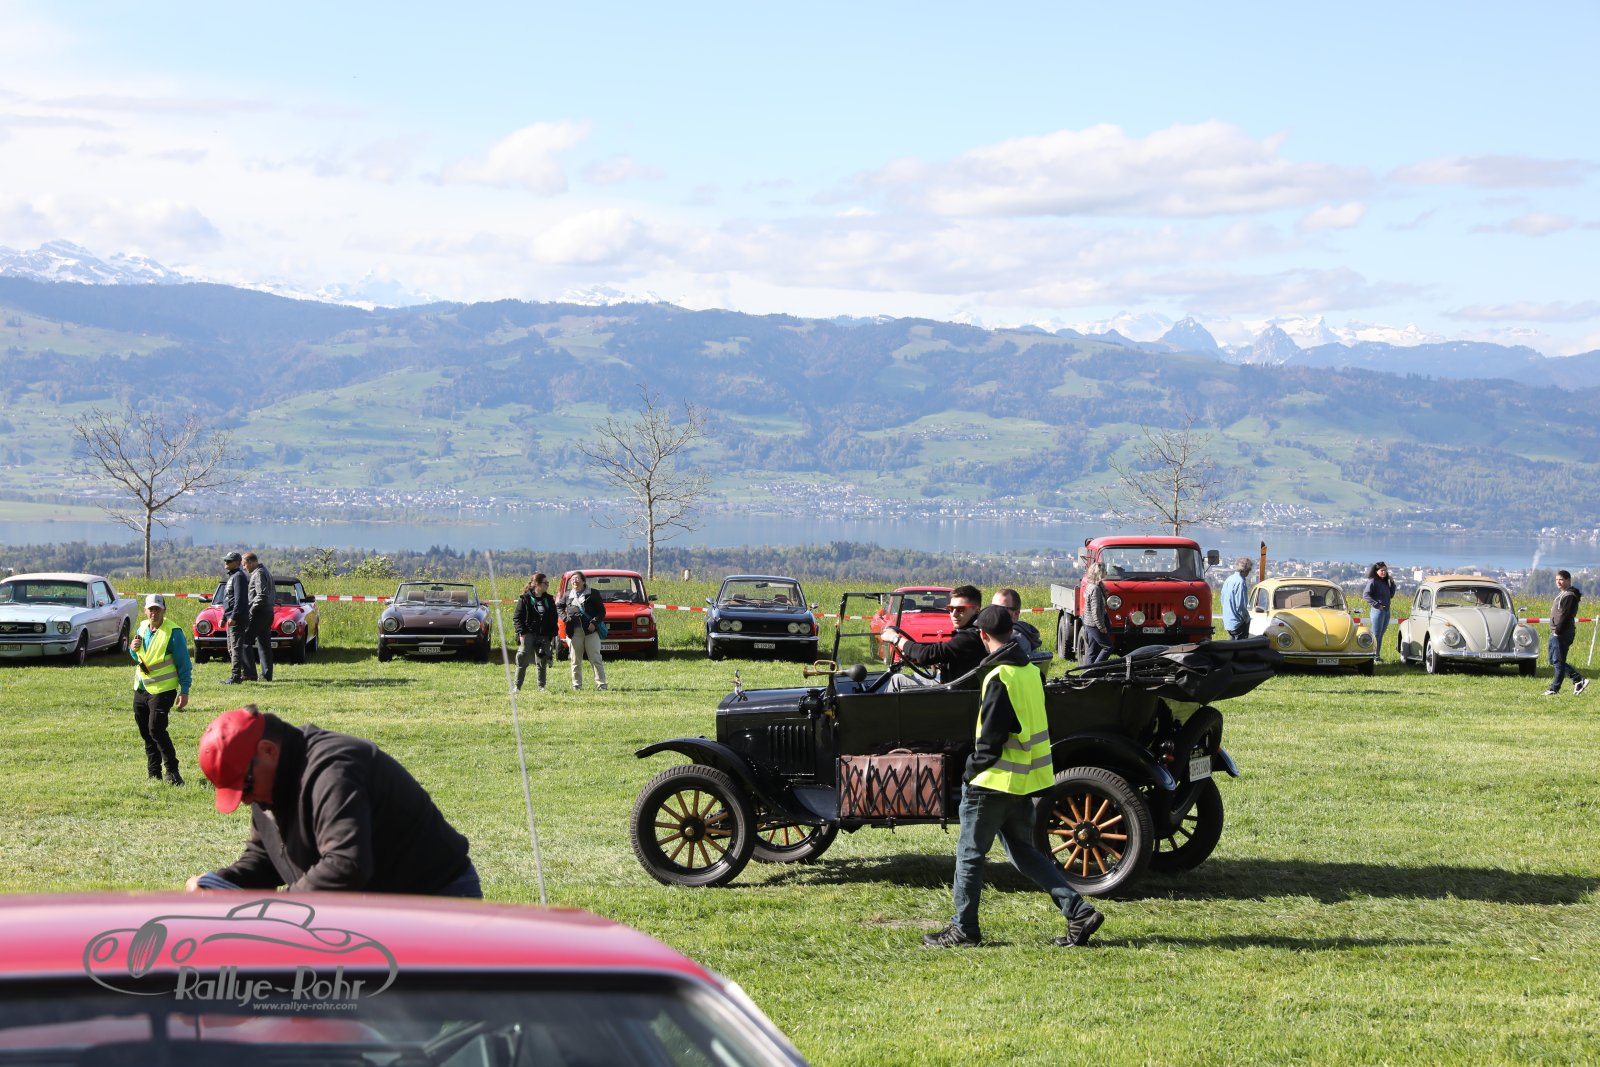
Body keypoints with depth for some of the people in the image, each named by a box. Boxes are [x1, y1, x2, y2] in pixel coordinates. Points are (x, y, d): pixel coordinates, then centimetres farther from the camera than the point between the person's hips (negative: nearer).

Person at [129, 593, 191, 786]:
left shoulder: (173, 632, -14)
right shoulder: (143, 627, 7)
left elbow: (184, 664, -11)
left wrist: (184, 691, -15)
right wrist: (133, 649, -4)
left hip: (162, 689, -7)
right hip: (141, 688, 7)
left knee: (156, 729, -17)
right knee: (146, 732, 11)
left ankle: (172, 772, -9)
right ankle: (154, 774, 21)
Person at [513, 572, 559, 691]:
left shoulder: (549, 600, 10)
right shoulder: (525, 598, -2)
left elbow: (554, 618, 14)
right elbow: (517, 617, -2)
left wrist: (553, 635, 6)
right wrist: (521, 632, -12)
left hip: (544, 636, 4)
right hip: (528, 634, -4)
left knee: (542, 662, 6)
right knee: (522, 659, -11)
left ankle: (541, 687, 15)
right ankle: (517, 686, -7)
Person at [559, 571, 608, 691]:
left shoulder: (592, 594, 3)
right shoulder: (567, 595, 12)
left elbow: (602, 611, 2)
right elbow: (559, 606, 25)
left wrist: (594, 622, -12)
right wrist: (565, 618, 7)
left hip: (590, 631, -3)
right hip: (574, 631, 3)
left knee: (596, 659, -4)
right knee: (576, 660, 6)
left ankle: (601, 683, -3)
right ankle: (577, 684, 13)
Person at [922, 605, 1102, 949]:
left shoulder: (1000, 678, -18)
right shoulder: (1032, 671, 7)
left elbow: (991, 737, -18)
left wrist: (971, 772, -6)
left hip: (995, 780, -8)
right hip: (1027, 781, 8)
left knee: (970, 854, 5)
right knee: (1022, 850, 16)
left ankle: (963, 929, 12)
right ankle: (1079, 911, 7)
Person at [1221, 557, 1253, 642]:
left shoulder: (1228, 580, 8)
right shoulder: (1240, 582, -18)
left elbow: (1223, 600, 16)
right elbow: (1240, 605, -21)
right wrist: (1247, 618, -5)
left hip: (1227, 622, 9)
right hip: (1238, 622, -9)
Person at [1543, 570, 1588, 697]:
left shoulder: (1570, 596, -15)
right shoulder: (1562, 594, 17)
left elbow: (1565, 616, -20)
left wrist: (1557, 631, -20)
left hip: (1562, 634, -11)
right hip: (1556, 633, 11)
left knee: (1558, 661, -3)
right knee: (1554, 660, 14)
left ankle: (1554, 689, 3)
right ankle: (1579, 680, 16)